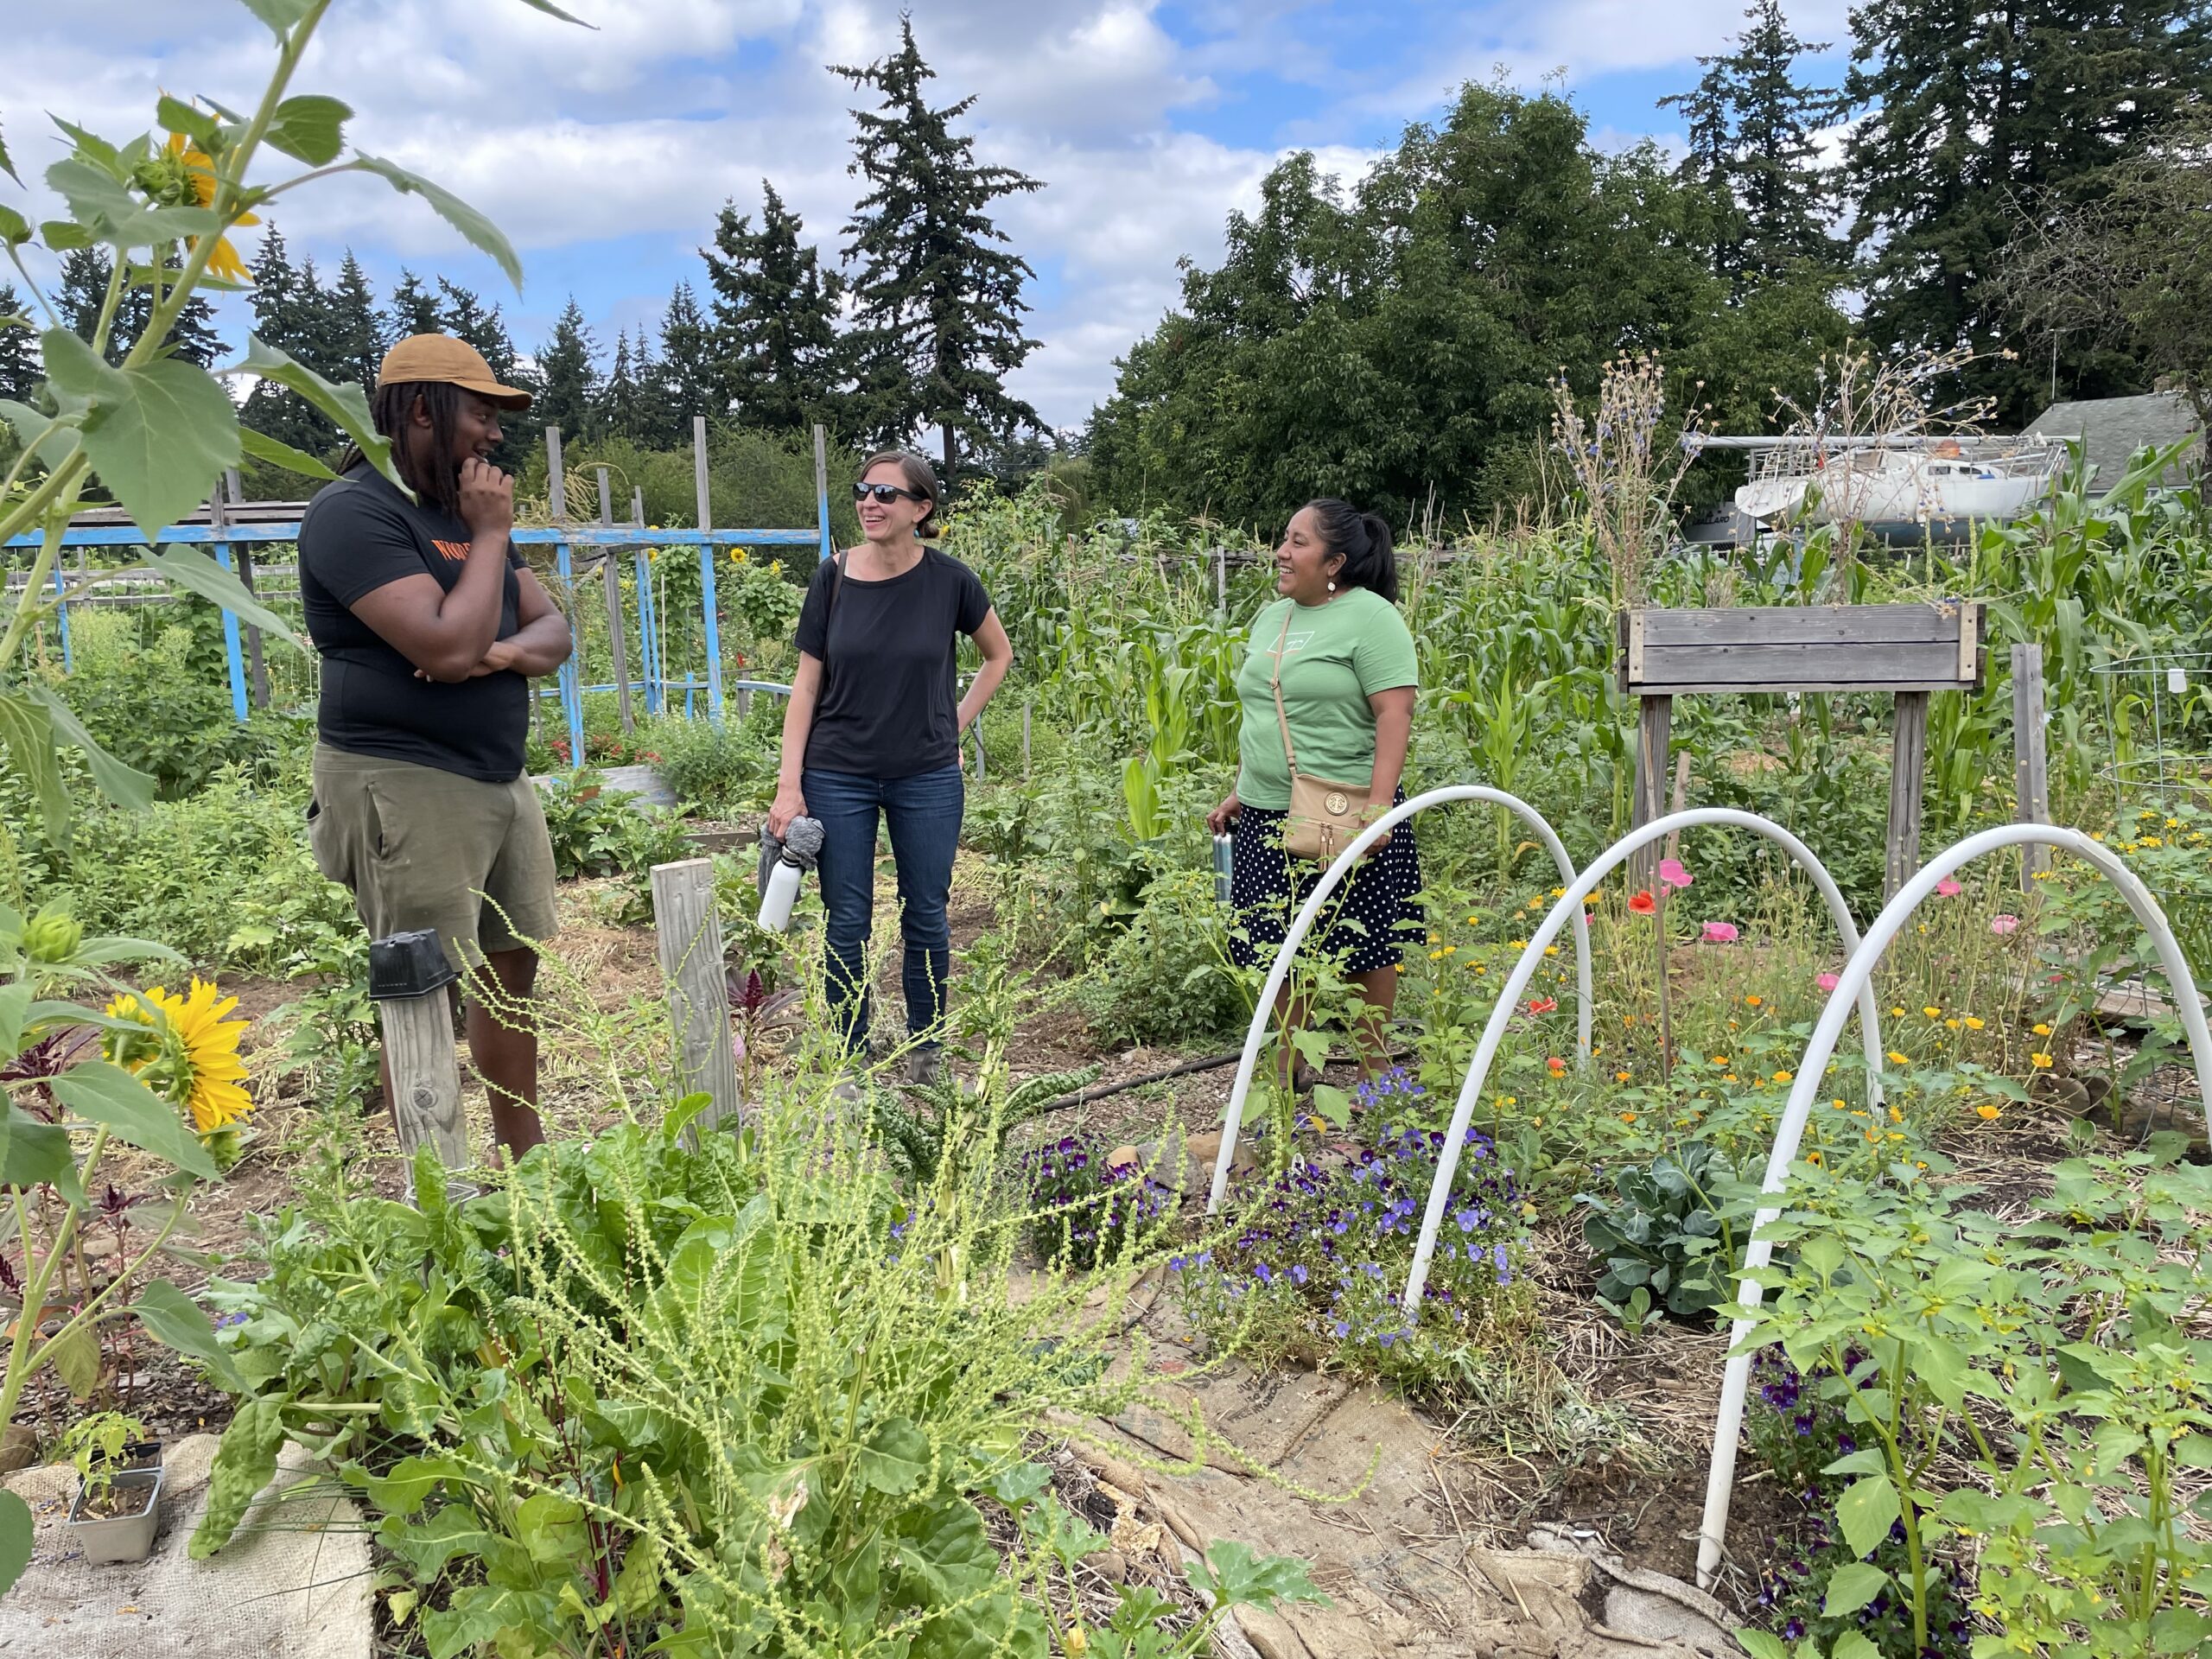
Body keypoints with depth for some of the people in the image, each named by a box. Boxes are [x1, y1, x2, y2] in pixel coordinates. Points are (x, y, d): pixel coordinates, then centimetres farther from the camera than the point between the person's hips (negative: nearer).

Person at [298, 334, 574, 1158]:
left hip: (501, 778, 9)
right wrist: (490, 535, -10)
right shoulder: (355, 512, -12)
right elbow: (447, 647, -23)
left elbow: (554, 632, 12)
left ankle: (525, 1158, 22)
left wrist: (504, 651, -11)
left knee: (511, 968, 11)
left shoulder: (463, 512, 15)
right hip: (405, 785, -9)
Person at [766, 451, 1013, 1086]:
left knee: (926, 917, 8)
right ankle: (851, 1060, 19)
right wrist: (789, 784, -6)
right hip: (839, 777, 0)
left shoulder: (949, 581, -5)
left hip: (928, 778, 0)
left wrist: (958, 724, 5)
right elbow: (807, 683, -1)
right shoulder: (833, 578, -4)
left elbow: (998, 654, 13)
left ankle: (926, 1052, 26)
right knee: (847, 921, 5)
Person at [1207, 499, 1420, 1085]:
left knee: (1365, 949, 4)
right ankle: (1287, 1074, 25)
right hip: (1268, 817, 7)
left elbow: (1395, 713, -16)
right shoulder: (1272, 615, 14)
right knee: (1277, 948, 11)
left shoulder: (1370, 616, -9)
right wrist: (1240, 792, 19)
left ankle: (1375, 1075, 18)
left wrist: (1378, 805, -23)